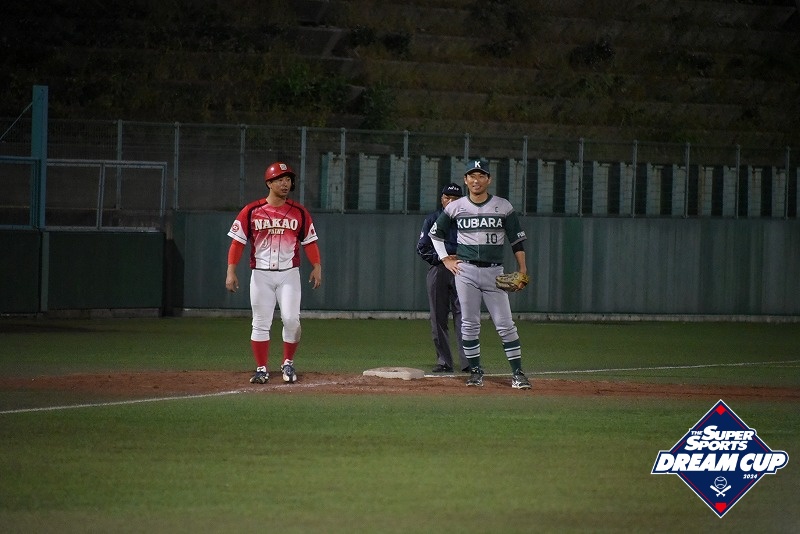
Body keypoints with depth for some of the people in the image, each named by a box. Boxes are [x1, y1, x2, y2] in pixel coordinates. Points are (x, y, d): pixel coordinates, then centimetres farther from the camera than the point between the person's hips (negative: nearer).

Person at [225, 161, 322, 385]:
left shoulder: (299, 212, 5)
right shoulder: (251, 211, 0)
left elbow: (310, 241, 8)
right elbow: (237, 241, -1)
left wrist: (317, 266, -4)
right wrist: (231, 271, -8)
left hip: (289, 274, 0)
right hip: (261, 274, 0)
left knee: (291, 319, -10)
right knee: (260, 323, 1)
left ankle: (288, 364, 7)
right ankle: (261, 370, 8)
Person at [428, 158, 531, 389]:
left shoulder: (503, 207, 1)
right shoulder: (455, 207, 5)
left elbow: (517, 240, 3)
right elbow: (435, 233, 18)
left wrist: (522, 271, -5)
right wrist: (445, 259, 8)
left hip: (494, 271, -1)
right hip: (465, 270, 1)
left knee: (505, 324, -5)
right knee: (469, 324, 1)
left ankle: (517, 372, -3)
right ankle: (475, 371, 10)